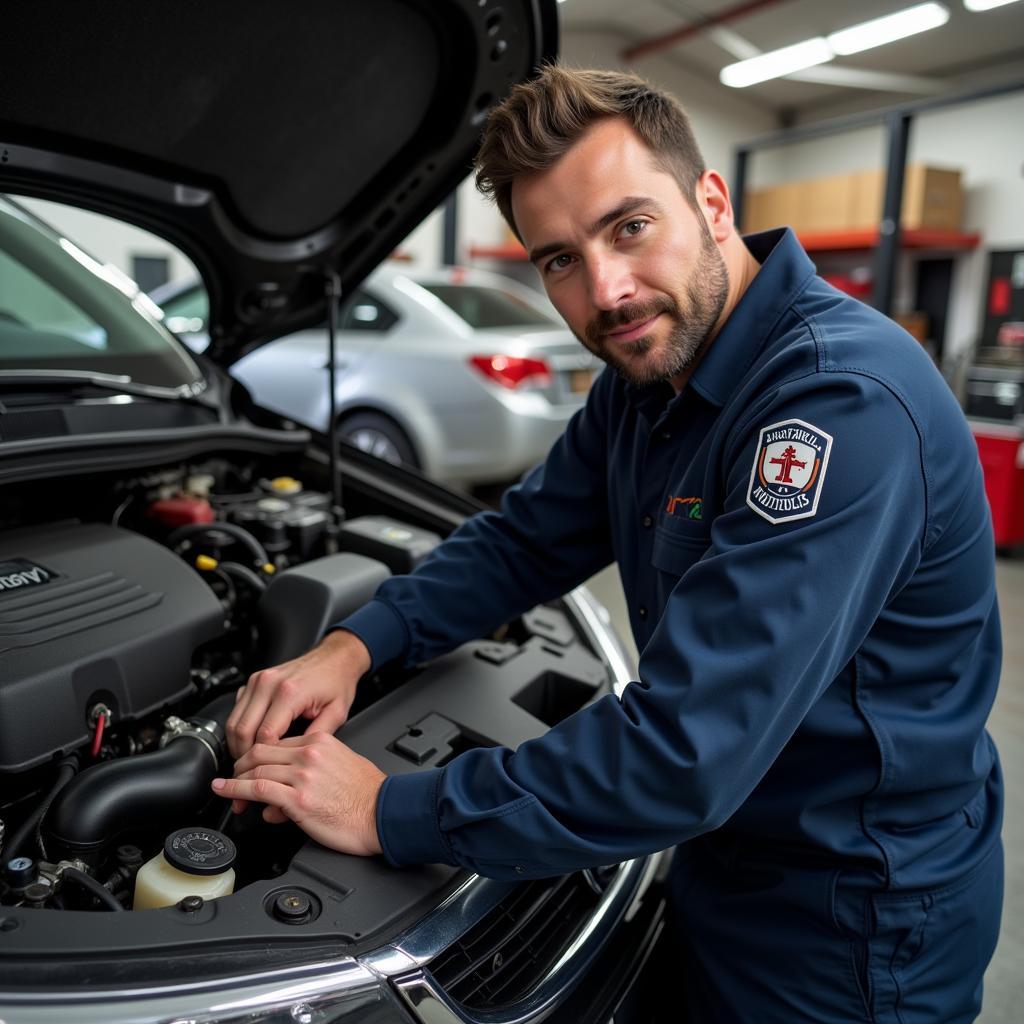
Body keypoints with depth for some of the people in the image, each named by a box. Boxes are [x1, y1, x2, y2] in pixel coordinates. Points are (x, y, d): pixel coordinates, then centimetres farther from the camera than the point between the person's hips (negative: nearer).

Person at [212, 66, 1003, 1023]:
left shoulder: (846, 402, -31)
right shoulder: (642, 379, -2)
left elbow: (682, 754, -35)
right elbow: (520, 539, 6)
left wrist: (391, 814, -25)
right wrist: (353, 644, -9)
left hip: (849, 933, -7)